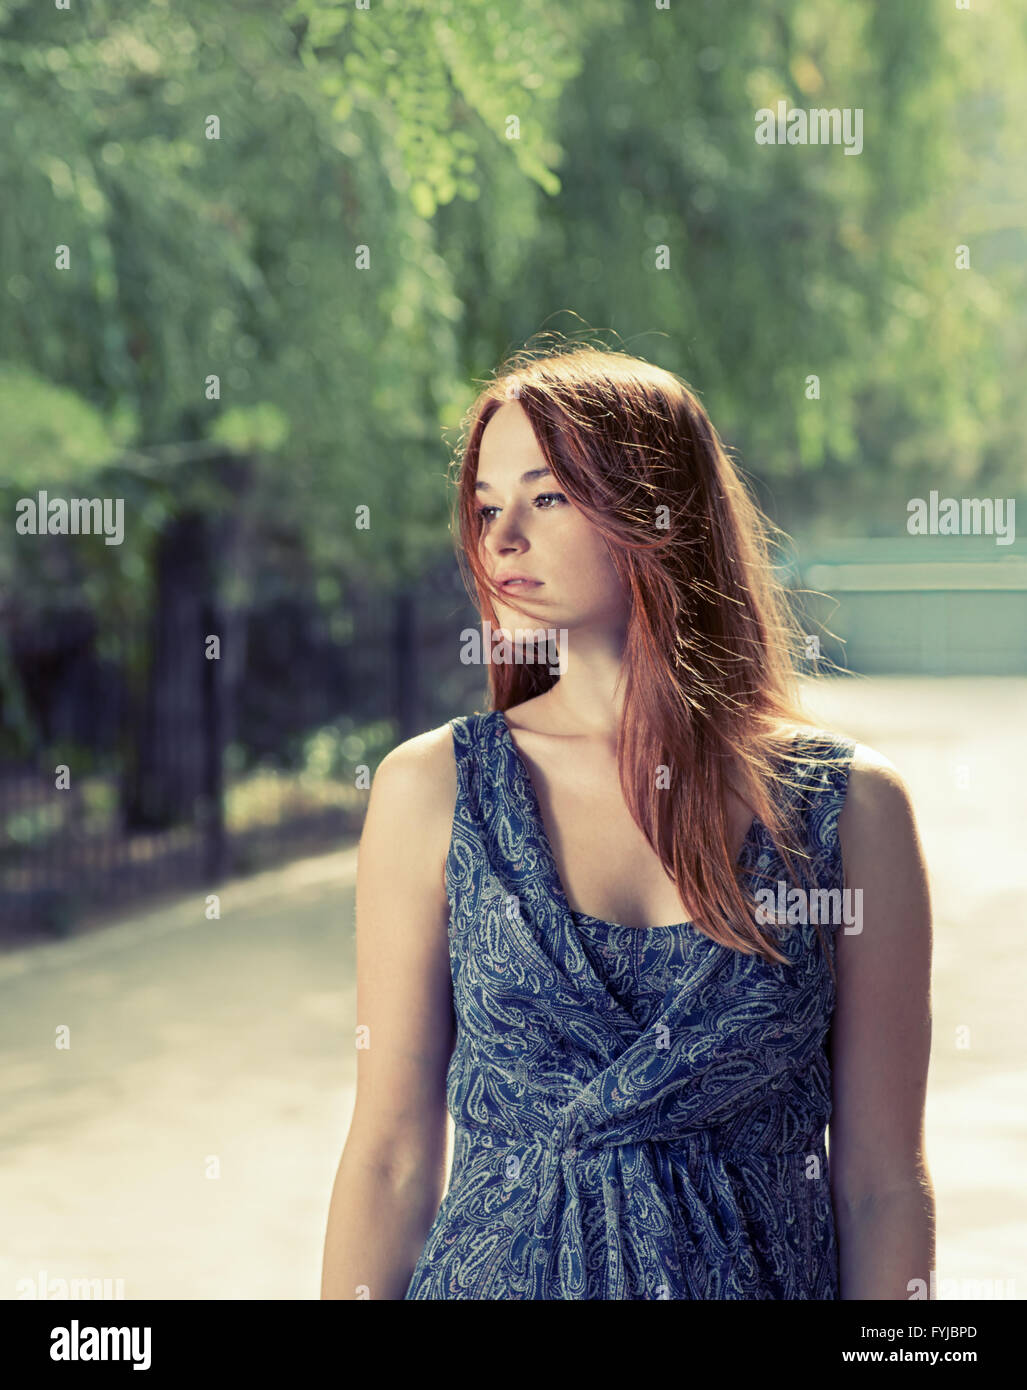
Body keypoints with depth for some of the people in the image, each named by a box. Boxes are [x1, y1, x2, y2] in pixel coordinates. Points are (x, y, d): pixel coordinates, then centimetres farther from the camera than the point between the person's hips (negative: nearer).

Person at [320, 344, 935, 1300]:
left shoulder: (848, 806, -7)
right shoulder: (433, 790, -5)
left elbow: (881, 1181, -4)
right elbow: (392, 1157, -4)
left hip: (766, 1272, 0)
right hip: (498, 1273, 0)